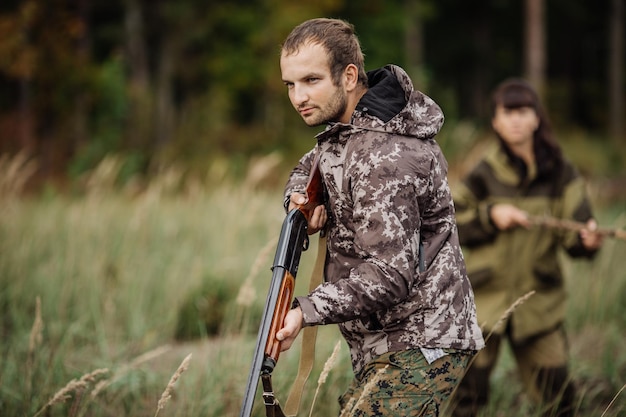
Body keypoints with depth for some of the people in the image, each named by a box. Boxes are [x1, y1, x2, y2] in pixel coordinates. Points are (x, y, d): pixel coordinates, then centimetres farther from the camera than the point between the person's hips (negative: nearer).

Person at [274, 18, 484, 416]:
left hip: (418, 348, -11)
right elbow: (312, 166, 24)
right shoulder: (350, 123, 7)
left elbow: (390, 275, -28)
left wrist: (307, 311, -35)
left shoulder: (383, 158, -24)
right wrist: (301, 198, 0)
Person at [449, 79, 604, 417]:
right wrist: (490, 215, -13)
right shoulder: (483, 175, -2)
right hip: (484, 300, -1)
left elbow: (572, 232, -5)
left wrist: (588, 240, -27)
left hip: (539, 303, 1)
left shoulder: (560, 174, 0)